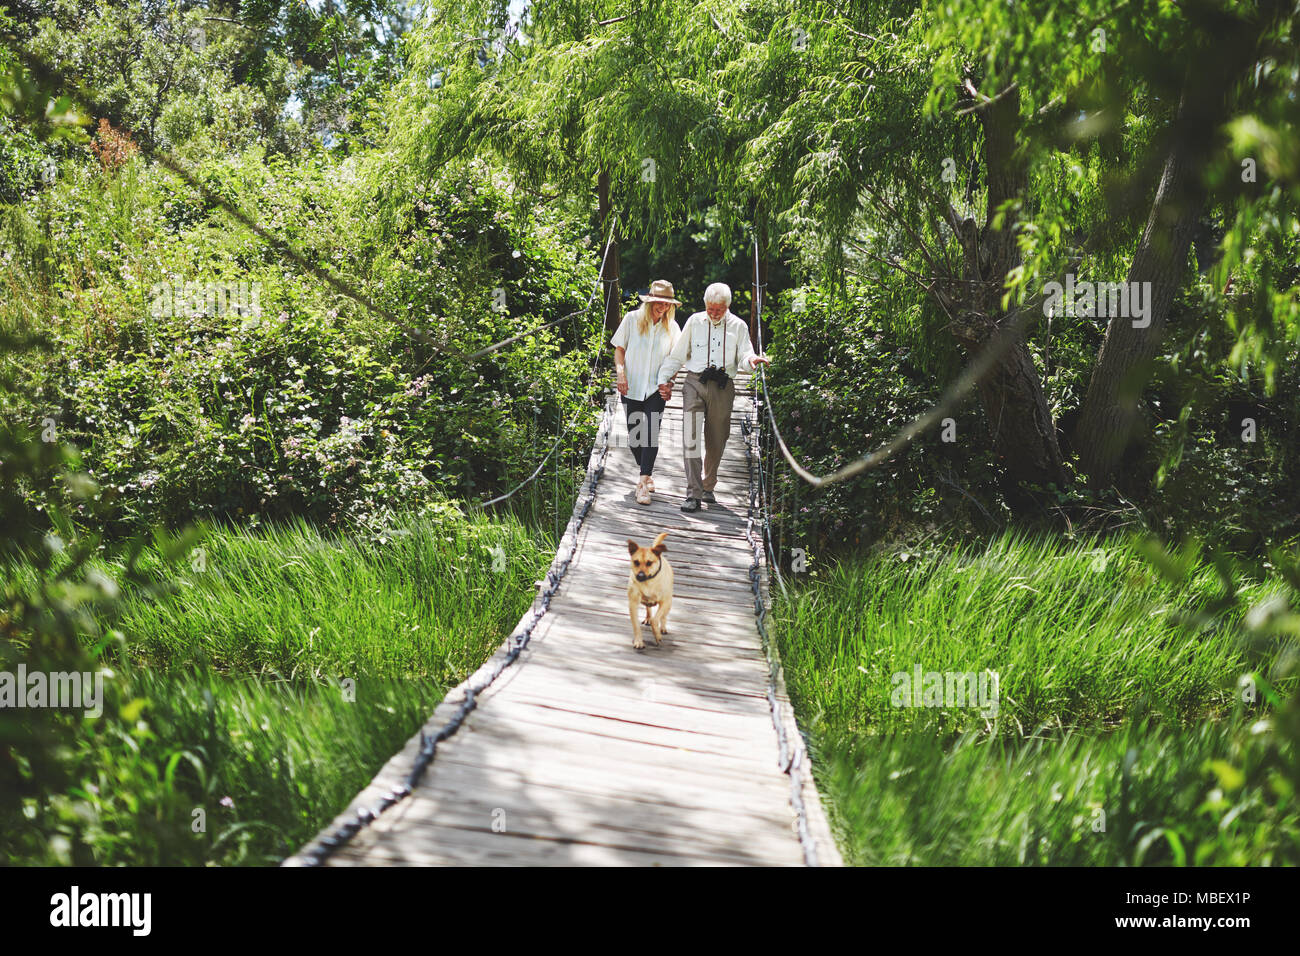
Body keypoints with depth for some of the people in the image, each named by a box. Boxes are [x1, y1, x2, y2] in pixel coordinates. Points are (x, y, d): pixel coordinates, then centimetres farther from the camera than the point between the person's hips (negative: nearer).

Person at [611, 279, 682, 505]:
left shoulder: (671, 327, 5)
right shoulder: (632, 319, 1)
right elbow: (619, 349, 5)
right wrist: (620, 372, -10)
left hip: (656, 389, 0)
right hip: (631, 387, 0)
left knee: (651, 433, -15)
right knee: (634, 436, 4)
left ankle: (643, 484, -16)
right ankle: (647, 473, 29)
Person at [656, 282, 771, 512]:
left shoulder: (738, 326, 7)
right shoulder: (694, 322, 8)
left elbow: (743, 357, 2)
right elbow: (677, 354, 14)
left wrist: (752, 361, -21)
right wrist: (663, 379, 9)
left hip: (723, 387, 1)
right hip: (695, 383, -1)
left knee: (716, 441, 6)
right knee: (691, 437, -13)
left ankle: (708, 486, 27)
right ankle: (693, 494, -16)